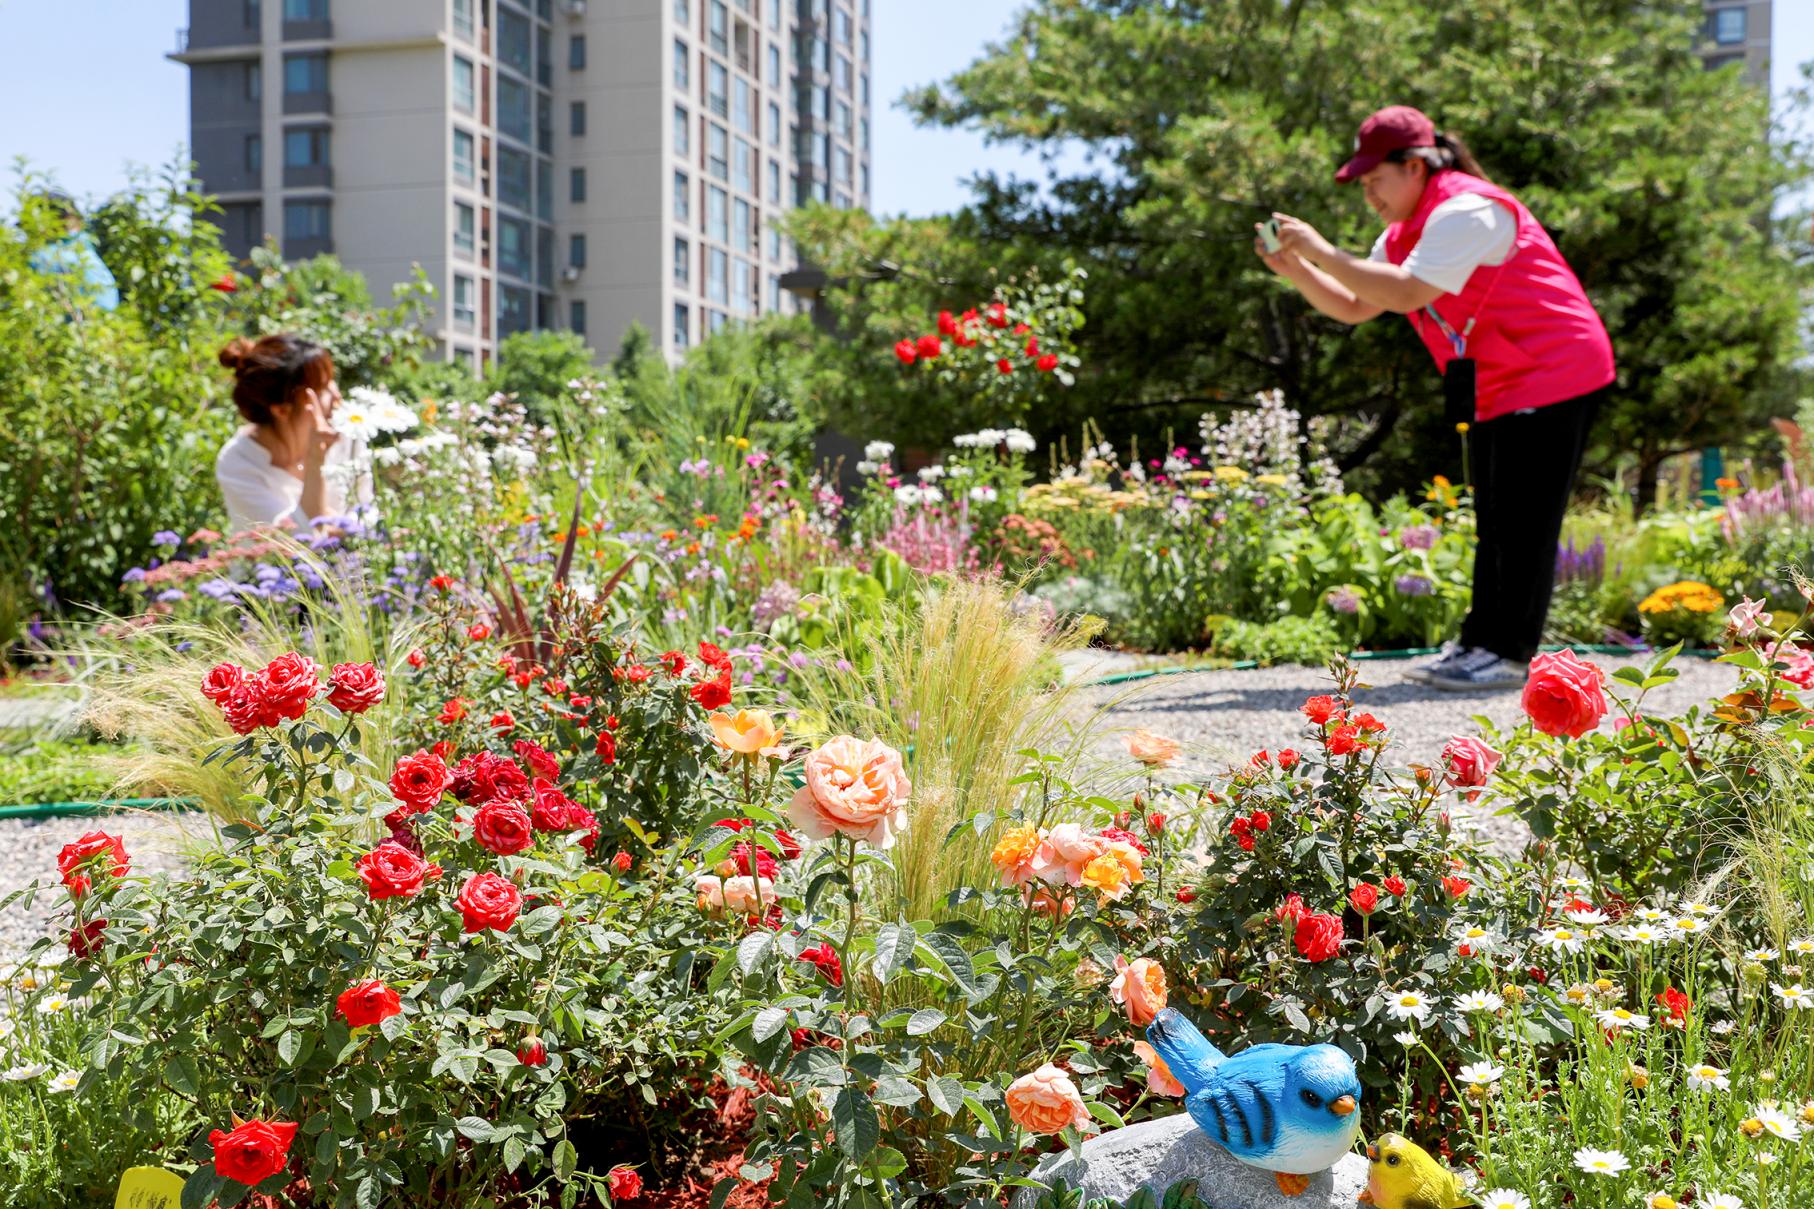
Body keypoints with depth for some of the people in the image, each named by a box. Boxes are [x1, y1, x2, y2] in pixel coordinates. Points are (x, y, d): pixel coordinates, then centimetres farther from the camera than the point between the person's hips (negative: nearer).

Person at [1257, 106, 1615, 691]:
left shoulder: (1467, 211, -19)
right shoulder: (1404, 234, 13)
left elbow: (1408, 293, -30)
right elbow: (1354, 307, 14)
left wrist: (1323, 251, -25)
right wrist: (1294, 269, -1)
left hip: (1553, 378, -10)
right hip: (1499, 391, 10)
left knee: (1523, 522, -10)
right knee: (1494, 523, 11)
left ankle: (1508, 653, -8)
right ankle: (1480, 643, 16)